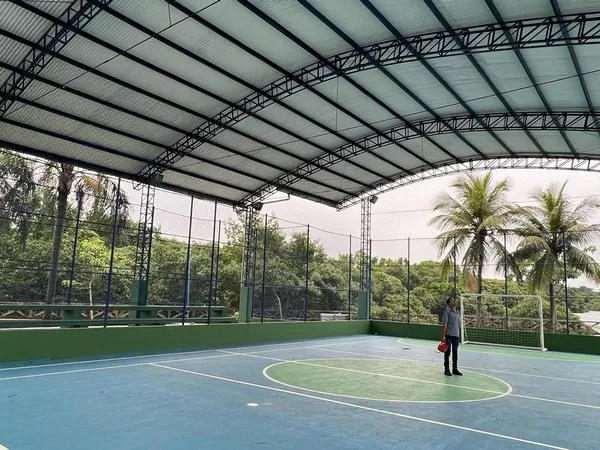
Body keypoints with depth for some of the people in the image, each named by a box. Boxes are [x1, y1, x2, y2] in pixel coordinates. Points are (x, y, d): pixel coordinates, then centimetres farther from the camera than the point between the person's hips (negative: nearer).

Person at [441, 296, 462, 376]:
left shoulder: (457, 312, 12)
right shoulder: (447, 311, -8)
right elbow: (445, 324, -11)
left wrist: (459, 334, 13)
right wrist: (443, 336, -15)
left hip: (456, 335, 6)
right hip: (449, 335, -6)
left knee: (455, 352, 12)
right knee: (447, 352, 2)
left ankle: (455, 369, 21)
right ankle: (447, 369, 10)